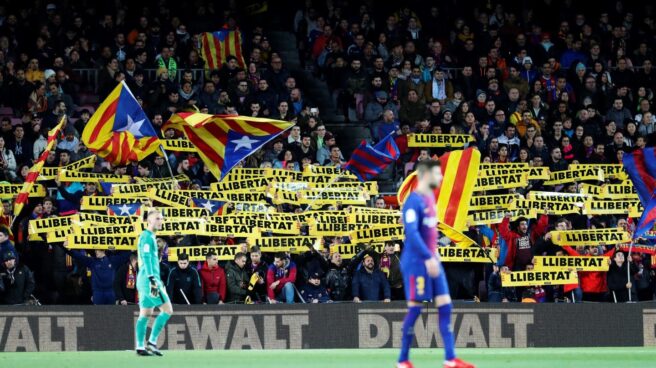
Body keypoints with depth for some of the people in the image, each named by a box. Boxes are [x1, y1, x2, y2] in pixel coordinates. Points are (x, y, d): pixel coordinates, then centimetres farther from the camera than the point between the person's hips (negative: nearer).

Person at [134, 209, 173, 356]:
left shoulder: (150, 237, 20)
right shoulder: (147, 236, -10)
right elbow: (146, 258, -18)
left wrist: (157, 281, 27)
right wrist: (152, 279, -24)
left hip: (145, 281, 10)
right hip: (149, 279, -10)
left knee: (145, 314, 7)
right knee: (167, 310, -8)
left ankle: (140, 347, 5)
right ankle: (152, 342, -9)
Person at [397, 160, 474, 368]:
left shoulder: (430, 198, 13)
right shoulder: (414, 201, -16)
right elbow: (411, 233, -24)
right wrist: (428, 257, -28)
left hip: (431, 261, 9)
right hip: (416, 262, -9)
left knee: (445, 306, 3)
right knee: (415, 308, -4)